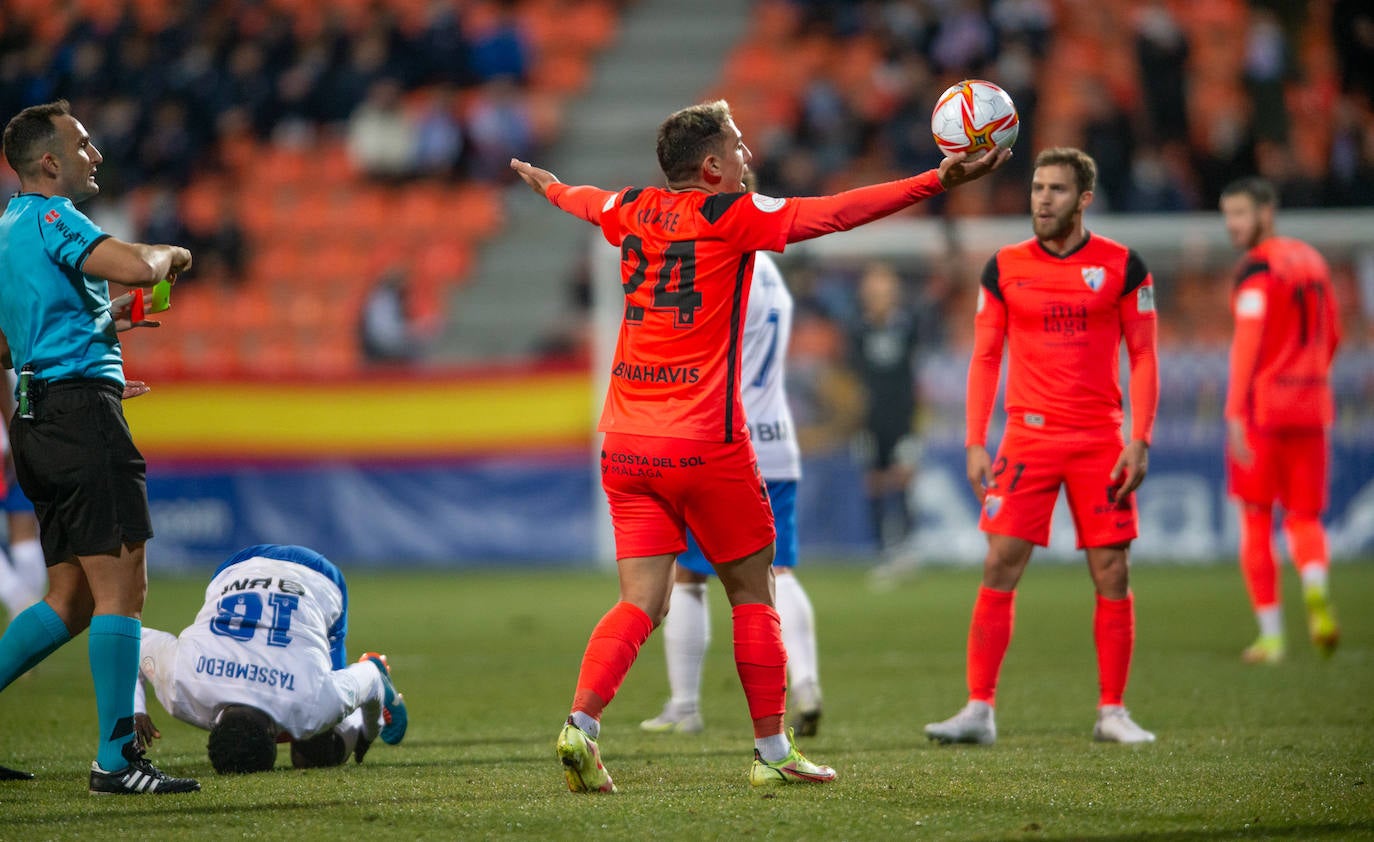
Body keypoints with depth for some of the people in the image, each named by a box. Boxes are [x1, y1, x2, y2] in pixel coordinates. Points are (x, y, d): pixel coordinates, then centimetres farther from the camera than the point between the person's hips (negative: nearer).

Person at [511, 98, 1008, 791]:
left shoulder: (633, 211, 10)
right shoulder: (733, 216, -6)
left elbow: (584, 201, 33)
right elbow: (836, 212, -11)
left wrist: (546, 184, 56)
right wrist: (936, 182, -11)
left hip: (625, 441, 5)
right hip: (703, 443, -5)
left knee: (640, 603, 2)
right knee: (752, 594, 9)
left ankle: (581, 723, -19)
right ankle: (772, 751, 12)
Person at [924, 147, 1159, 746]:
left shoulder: (1122, 267, 2)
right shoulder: (1005, 268, 5)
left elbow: (1144, 357, 3)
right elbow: (985, 359, 8)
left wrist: (1139, 441, -6)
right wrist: (975, 443, 0)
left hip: (1101, 440, 0)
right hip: (1028, 437, 1)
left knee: (1112, 575, -1)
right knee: (999, 568, -7)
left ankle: (1112, 712, 9)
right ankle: (979, 709, -4)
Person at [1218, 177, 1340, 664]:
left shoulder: (1258, 268, -10)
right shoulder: (1312, 261, 13)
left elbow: (1248, 340, -21)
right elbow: (1332, 338, 21)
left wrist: (1235, 413, -26)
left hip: (1262, 406, -6)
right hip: (1311, 408, 6)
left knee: (1256, 523, 5)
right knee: (1304, 519, 11)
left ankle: (1271, 634, 5)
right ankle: (1316, 590, -20)